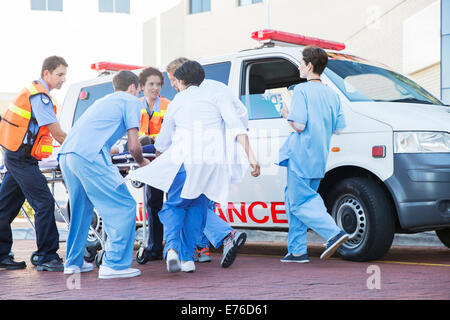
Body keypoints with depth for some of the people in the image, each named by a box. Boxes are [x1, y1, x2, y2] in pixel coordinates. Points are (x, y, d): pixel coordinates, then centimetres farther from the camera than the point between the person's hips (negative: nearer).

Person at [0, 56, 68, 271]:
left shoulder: (33, 90, 17)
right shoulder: (39, 96, -15)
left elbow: (50, 132, 23)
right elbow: (58, 135, -16)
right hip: (22, 159, -11)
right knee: (44, 203, -10)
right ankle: (47, 257, -7)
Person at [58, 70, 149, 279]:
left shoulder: (104, 101, 32)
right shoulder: (130, 101, 10)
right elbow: (133, 146, 4)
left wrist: (110, 150, 62)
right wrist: (141, 162, 23)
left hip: (66, 154, 9)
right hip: (89, 157, -9)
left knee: (80, 209, 23)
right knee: (124, 207, -3)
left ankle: (73, 262, 29)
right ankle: (114, 264, -8)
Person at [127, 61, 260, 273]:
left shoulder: (175, 103, 20)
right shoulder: (217, 98, 17)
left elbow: (162, 144, 27)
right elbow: (236, 126, 0)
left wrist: (155, 164, 45)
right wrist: (250, 156, -3)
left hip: (184, 161, 0)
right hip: (214, 161, 1)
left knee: (174, 206, 14)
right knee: (197, 209, 17)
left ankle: (172, 247, -11)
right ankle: (187, 257, 10)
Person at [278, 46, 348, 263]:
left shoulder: (302, 90, -11)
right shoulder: (332, 94, 11)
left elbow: (299, 125, -19)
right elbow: (338, 128, 11)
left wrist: (287, 116, 1)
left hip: (301, 156, -8)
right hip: (319, 159, 8)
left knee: (300, 203, -2)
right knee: (293, 200, 16)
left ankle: (334, 233, -18)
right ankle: (297, 250, 17)